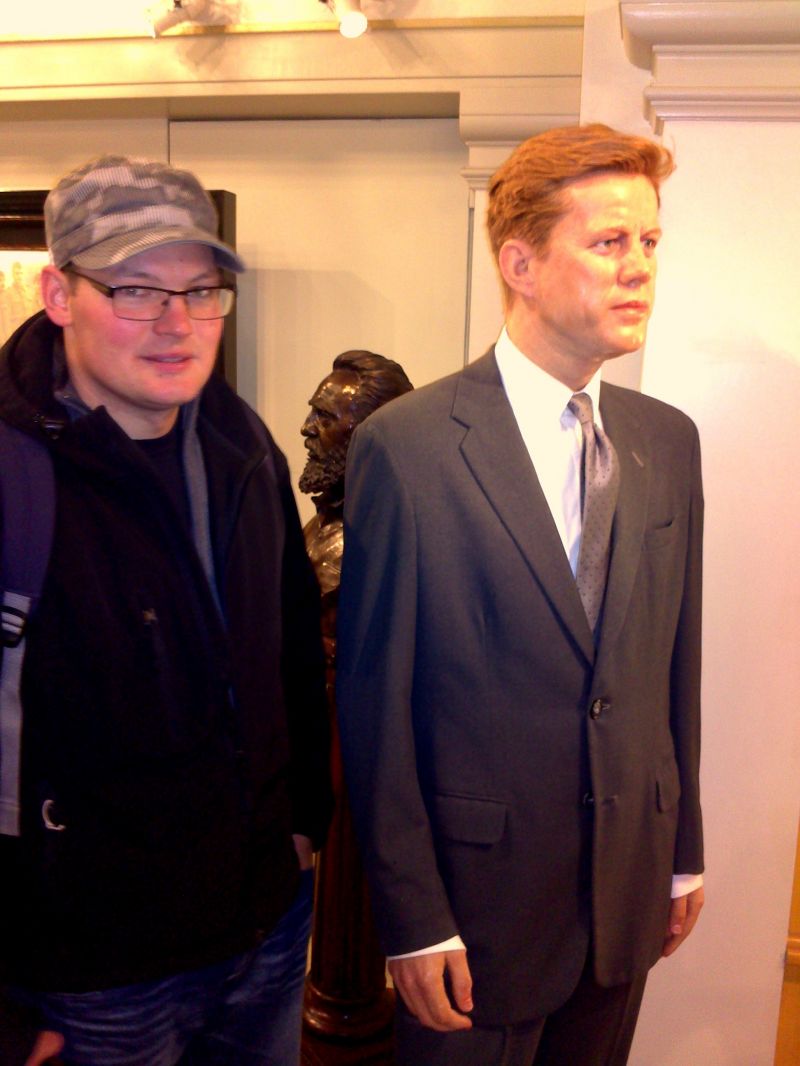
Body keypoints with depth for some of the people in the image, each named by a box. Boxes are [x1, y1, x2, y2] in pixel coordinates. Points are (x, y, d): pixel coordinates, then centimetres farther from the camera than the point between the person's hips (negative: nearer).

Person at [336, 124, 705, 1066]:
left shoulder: (669, 441, 1)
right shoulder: (405, 446, -16)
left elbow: (675, 660, 6)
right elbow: (375, 701, -14)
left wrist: (683, 848, 11)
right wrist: (413, 918, -10)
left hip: (629, 897, 5)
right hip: (480, 902, -5)